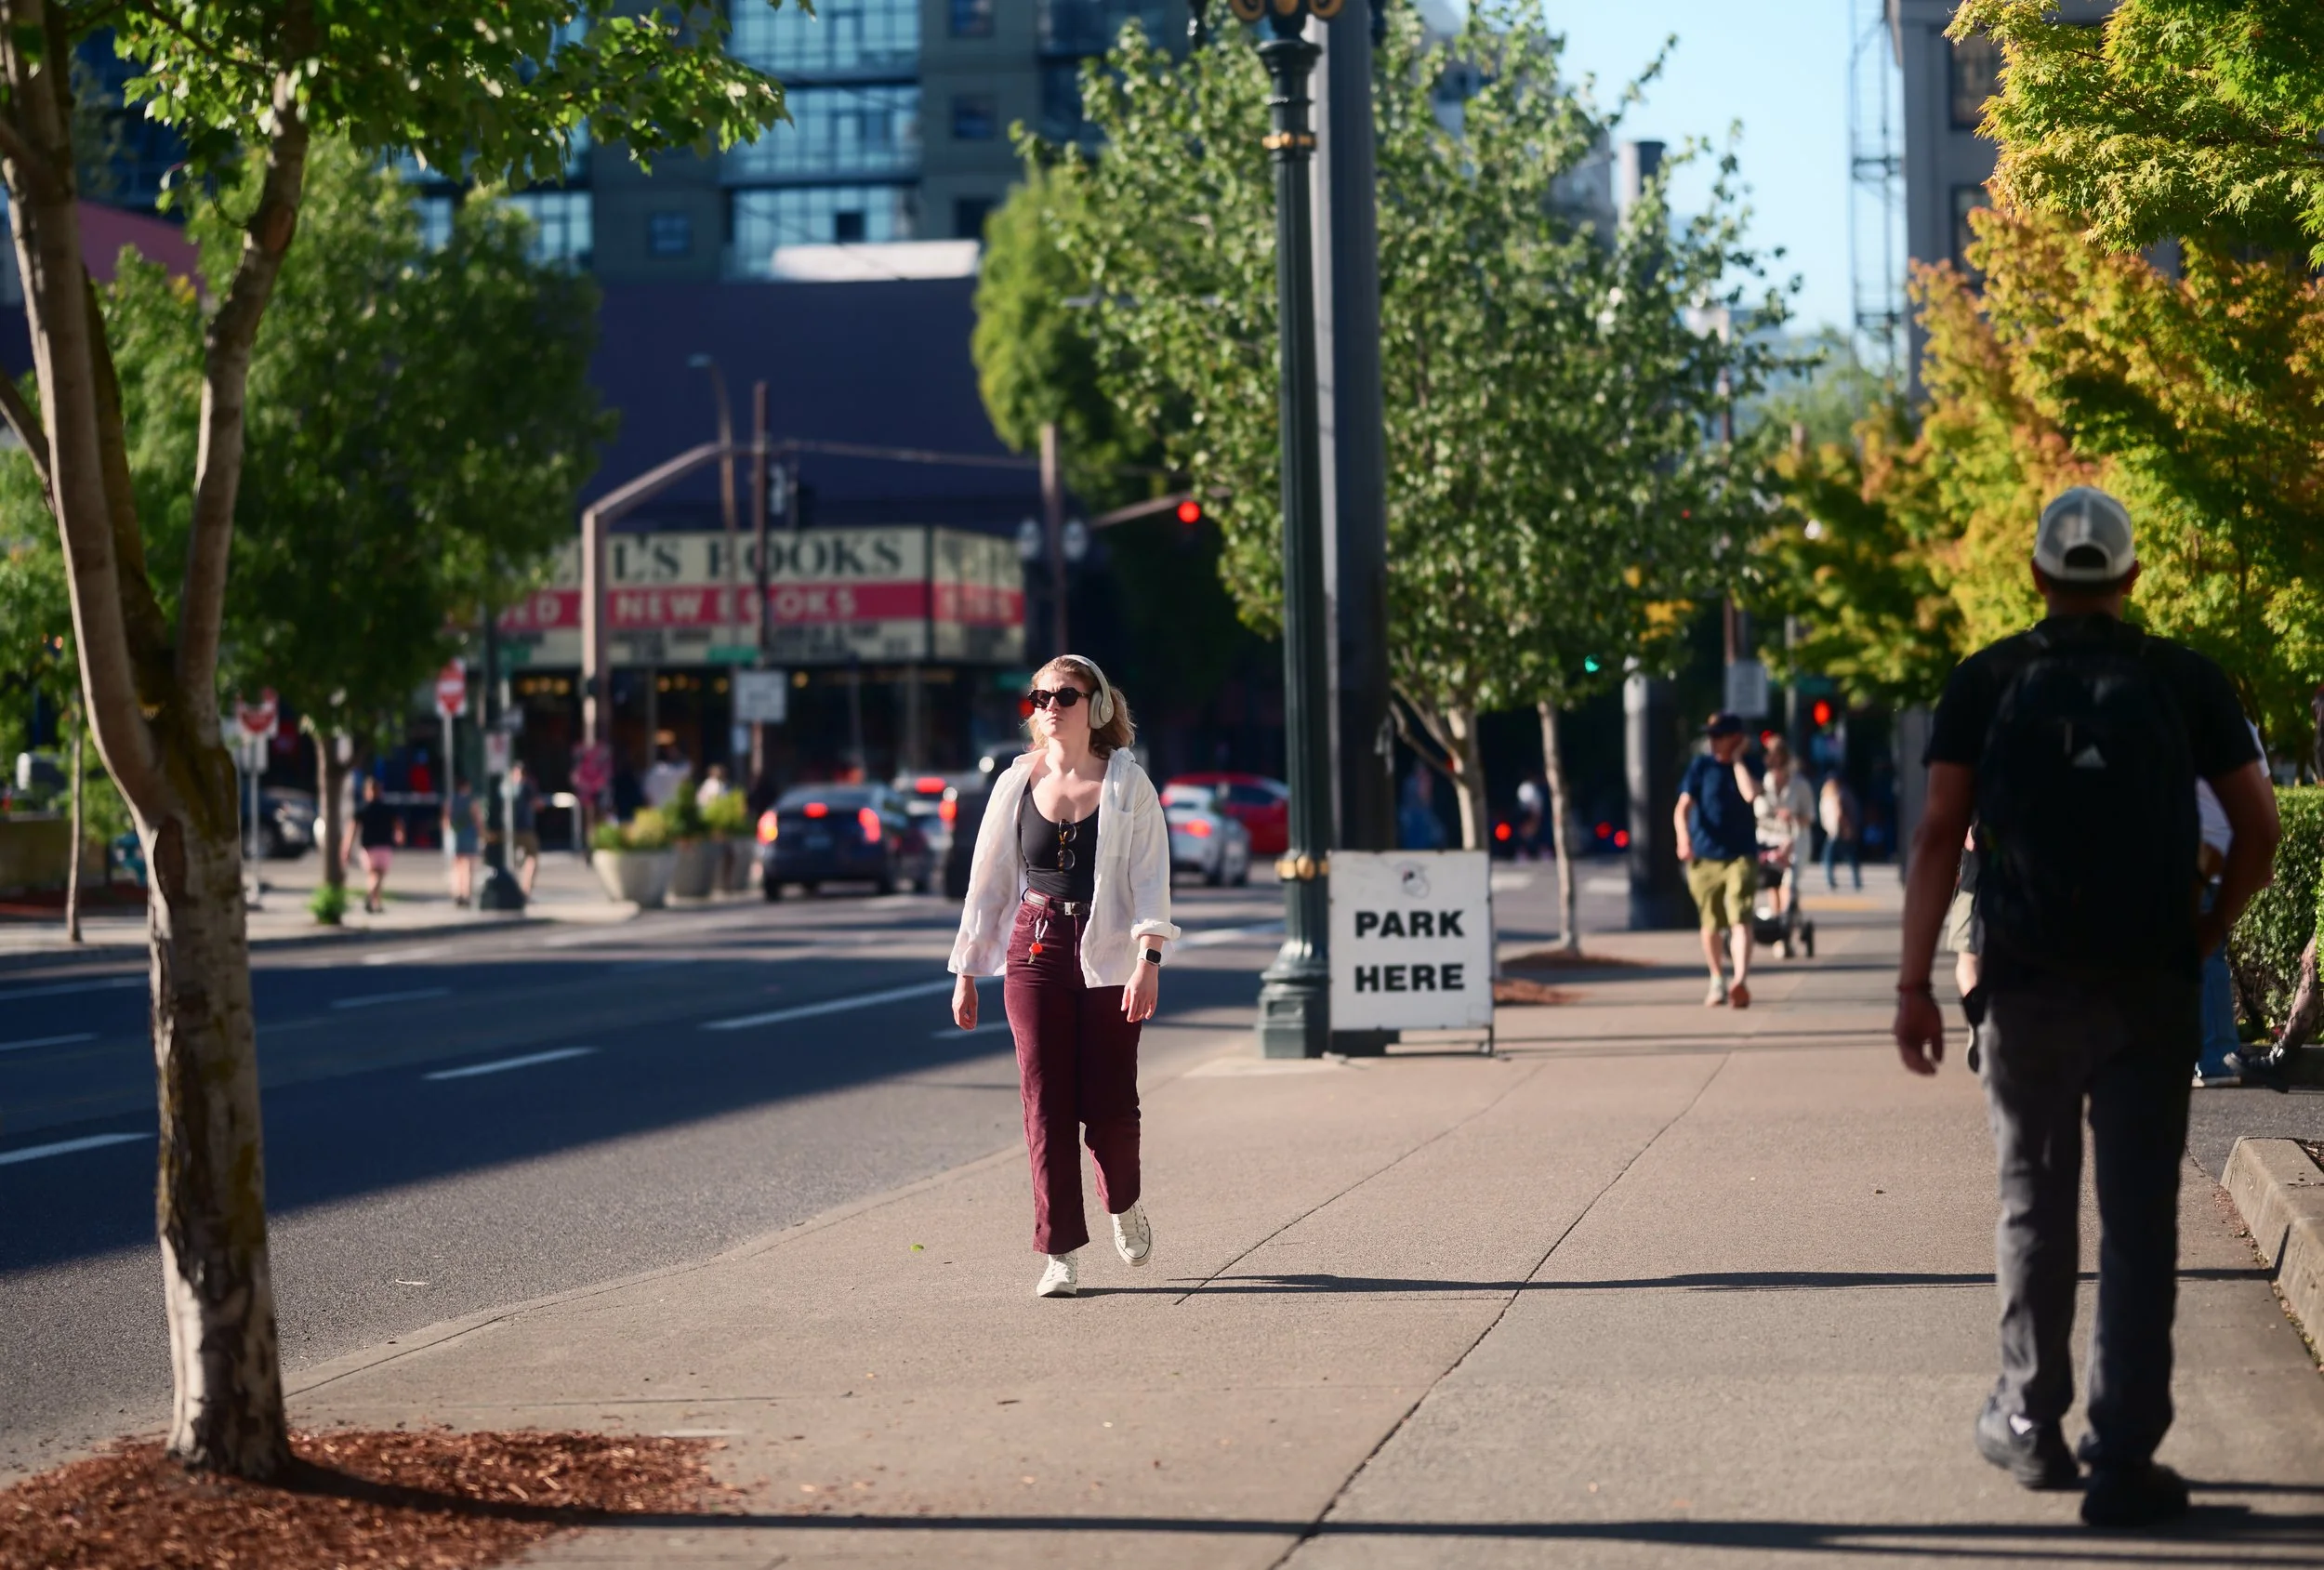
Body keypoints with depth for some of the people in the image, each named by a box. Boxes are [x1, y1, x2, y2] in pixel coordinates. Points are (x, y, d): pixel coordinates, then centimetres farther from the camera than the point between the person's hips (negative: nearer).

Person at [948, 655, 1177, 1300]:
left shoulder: (1128, 785, 1)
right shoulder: (1017, 784, 8)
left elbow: (1151, 879, -4)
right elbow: (987, 881, 13)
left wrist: (1148, 958, -17)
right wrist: (965, 973, 12)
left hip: (1109, 957, -2)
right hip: (1035, 953, 2)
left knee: (1110, 1104, -2)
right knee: (1045, 1104, -4)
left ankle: (1125, 1205, 30)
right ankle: (1060, 1254, 0)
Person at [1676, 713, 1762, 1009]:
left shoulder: (1747, 767, 2)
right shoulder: (1701, 765, 1)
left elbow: (1750, 794, -20)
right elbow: (1683, 807, -6)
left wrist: (1737, 759, -10)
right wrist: (1683, 836, -24)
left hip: (1741, 855, -1)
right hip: (1704, 856, 1)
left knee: (1740, 919, -17)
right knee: (1711, 923, 10)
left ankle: (1741, 981, -31)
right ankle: (1717, 983, 28)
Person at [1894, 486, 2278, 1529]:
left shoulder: (1987, 682, 2)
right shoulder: (2184, 681, 3)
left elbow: (1939, 834, -5)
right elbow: (2259, 829, 0)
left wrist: (1915, 983, -3)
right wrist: (2207, 935, 13)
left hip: (2027, 984, 1)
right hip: (2150, 989, -1)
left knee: (2035, 1206, 16)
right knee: (2139, 1224, 2)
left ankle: (2030, 1427, 25)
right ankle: (2122, 1461, -2)